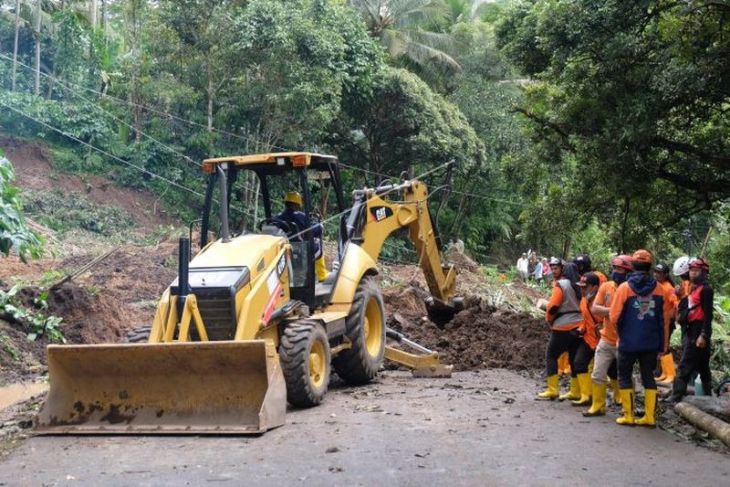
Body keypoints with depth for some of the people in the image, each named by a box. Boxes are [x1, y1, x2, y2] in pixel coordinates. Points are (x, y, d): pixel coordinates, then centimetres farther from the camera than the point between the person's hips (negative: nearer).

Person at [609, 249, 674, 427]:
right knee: (648, 377, 12)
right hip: (651, 343, 3)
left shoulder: (624, 288, -10)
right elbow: (664, 319, 3)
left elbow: (614, 317, -11)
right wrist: (663, 344, 10)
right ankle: (649, 417, 10)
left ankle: (628, 416, 8)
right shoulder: (659, 289, 0)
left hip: (628, 341, -3)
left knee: (625, 376, 9)